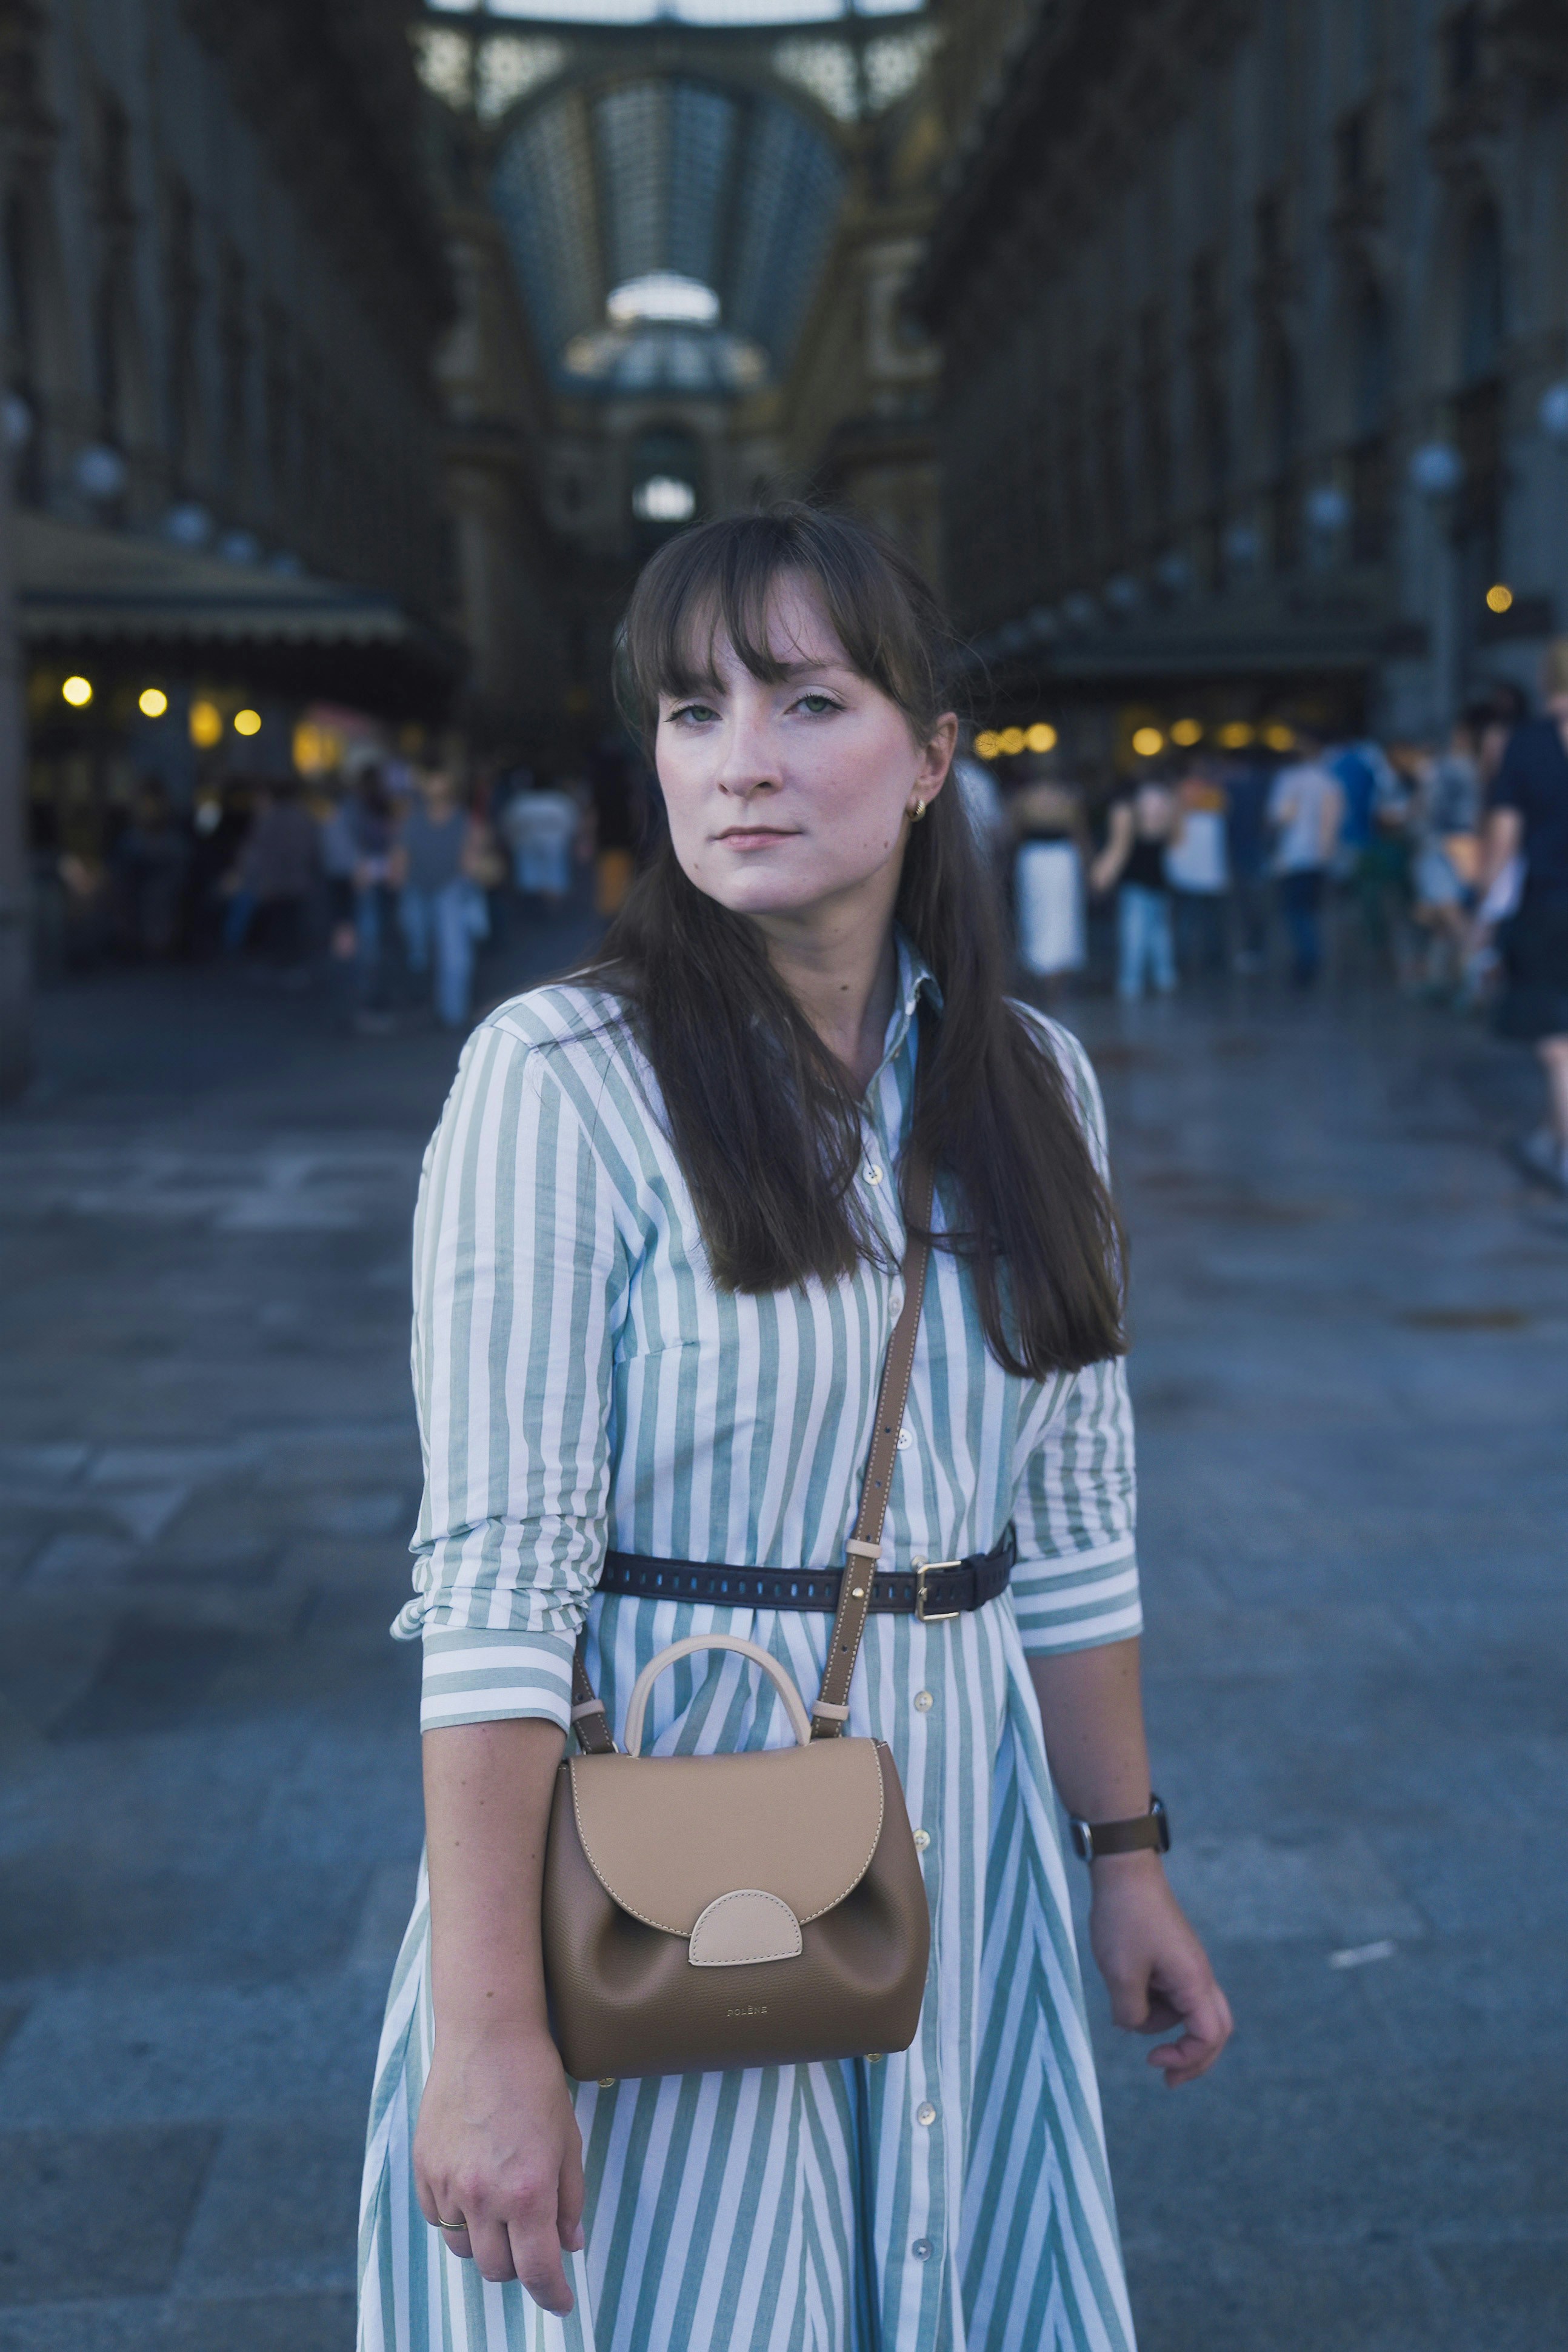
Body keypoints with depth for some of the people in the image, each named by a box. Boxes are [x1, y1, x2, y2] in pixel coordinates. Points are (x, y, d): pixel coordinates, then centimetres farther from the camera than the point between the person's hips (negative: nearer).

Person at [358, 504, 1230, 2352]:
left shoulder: (1029, 1084, 2)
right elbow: (492, 1574, -18)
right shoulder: (562, 1078, -15)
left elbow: (1072, 1520, 10)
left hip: (958, 1845, 5)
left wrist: (1128, 1855, 11)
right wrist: (484, 2032, -20)